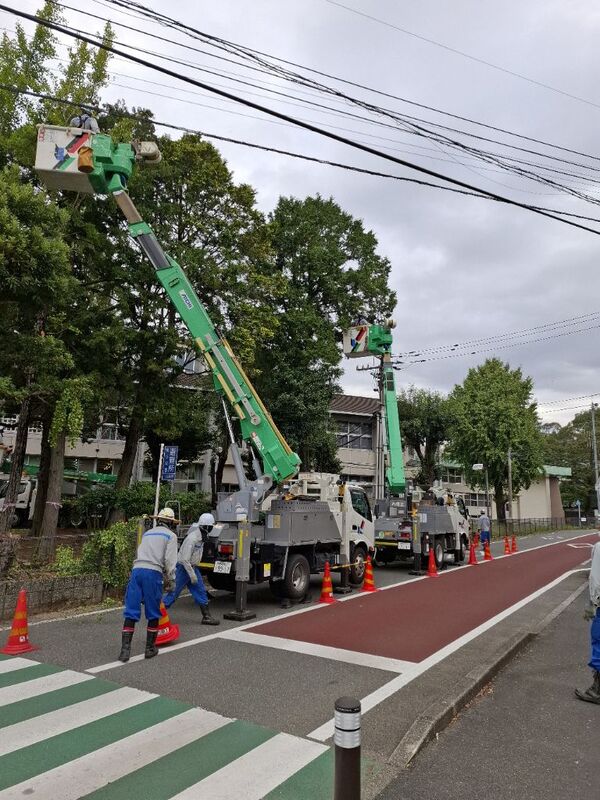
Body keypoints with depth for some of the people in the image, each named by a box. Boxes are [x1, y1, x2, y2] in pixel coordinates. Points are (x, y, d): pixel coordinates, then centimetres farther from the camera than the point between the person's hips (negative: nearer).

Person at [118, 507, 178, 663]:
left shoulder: (147, 533, 27)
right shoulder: (170, 535, 9)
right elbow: (170, 559, -3)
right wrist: (171, 579, 7)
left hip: (136, 569, 5)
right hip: (153, 572, -5)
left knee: (131, 612, 5)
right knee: (153, 613, 8)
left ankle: (125, 649, 1)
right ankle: (150, 648, 16)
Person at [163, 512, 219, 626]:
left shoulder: (202, 537, 1)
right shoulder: (192, 539, -27)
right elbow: (185, 559, -26)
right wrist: (192, 575, -23)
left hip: (193, 567, 9)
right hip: (183, 568, -8)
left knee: (200, 591, 6)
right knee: (174, 592, -1)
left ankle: (206, 616, 12)